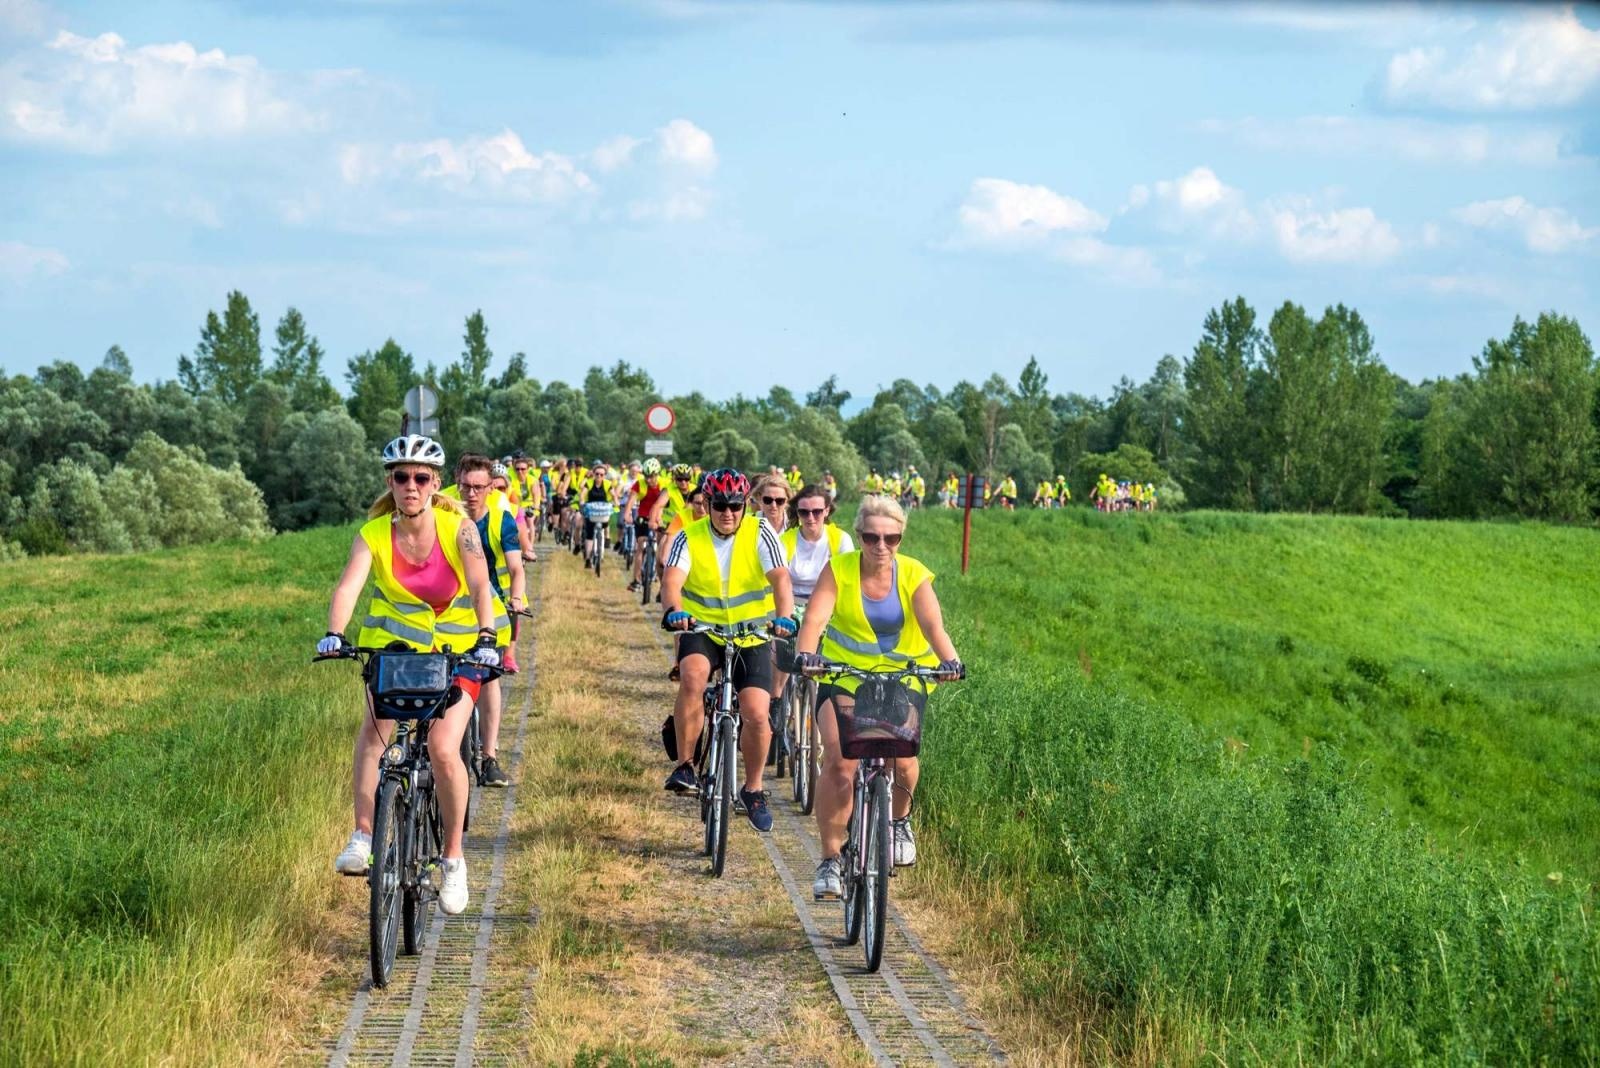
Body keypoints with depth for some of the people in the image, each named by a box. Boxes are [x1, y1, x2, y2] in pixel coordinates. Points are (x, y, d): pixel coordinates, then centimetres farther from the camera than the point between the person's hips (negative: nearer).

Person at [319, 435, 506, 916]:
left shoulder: (459, 529, -15)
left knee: (443, 748, -18)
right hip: (395, 645, 2)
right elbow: (348, 585, -27)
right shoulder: (374, 534, -12)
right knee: (374, 727, -25)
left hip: (458, 651, -2)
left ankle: (454, 858, -2)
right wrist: (334, 634, -45)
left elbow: (480, 587, -27)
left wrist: (487, 638, -44)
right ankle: (363, 836, -23)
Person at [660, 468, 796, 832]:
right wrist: (675, 610, -47)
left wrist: (784, 616, -42)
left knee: (757, 715, -10)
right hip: (702, 628, 0)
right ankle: (684, 767, -19)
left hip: (751, 634, 0)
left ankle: (753, 789, 15)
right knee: (692, 678, -32)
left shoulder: (759, 533, -10)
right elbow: (672, 580, -25)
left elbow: (780, 577, -23)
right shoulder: (689, 538, -10)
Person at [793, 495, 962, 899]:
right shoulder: (839, 570, -11)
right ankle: (830, 859, -6)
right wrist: (805, 653, -44)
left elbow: (933, 624, -25)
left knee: (902, 757, -17)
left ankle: (900, 821, 18)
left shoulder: (914, 576, -11)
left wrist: (949, 660, -45)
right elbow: (815, 617, -23)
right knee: (839, 762, -18)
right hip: (843, 674, 0)